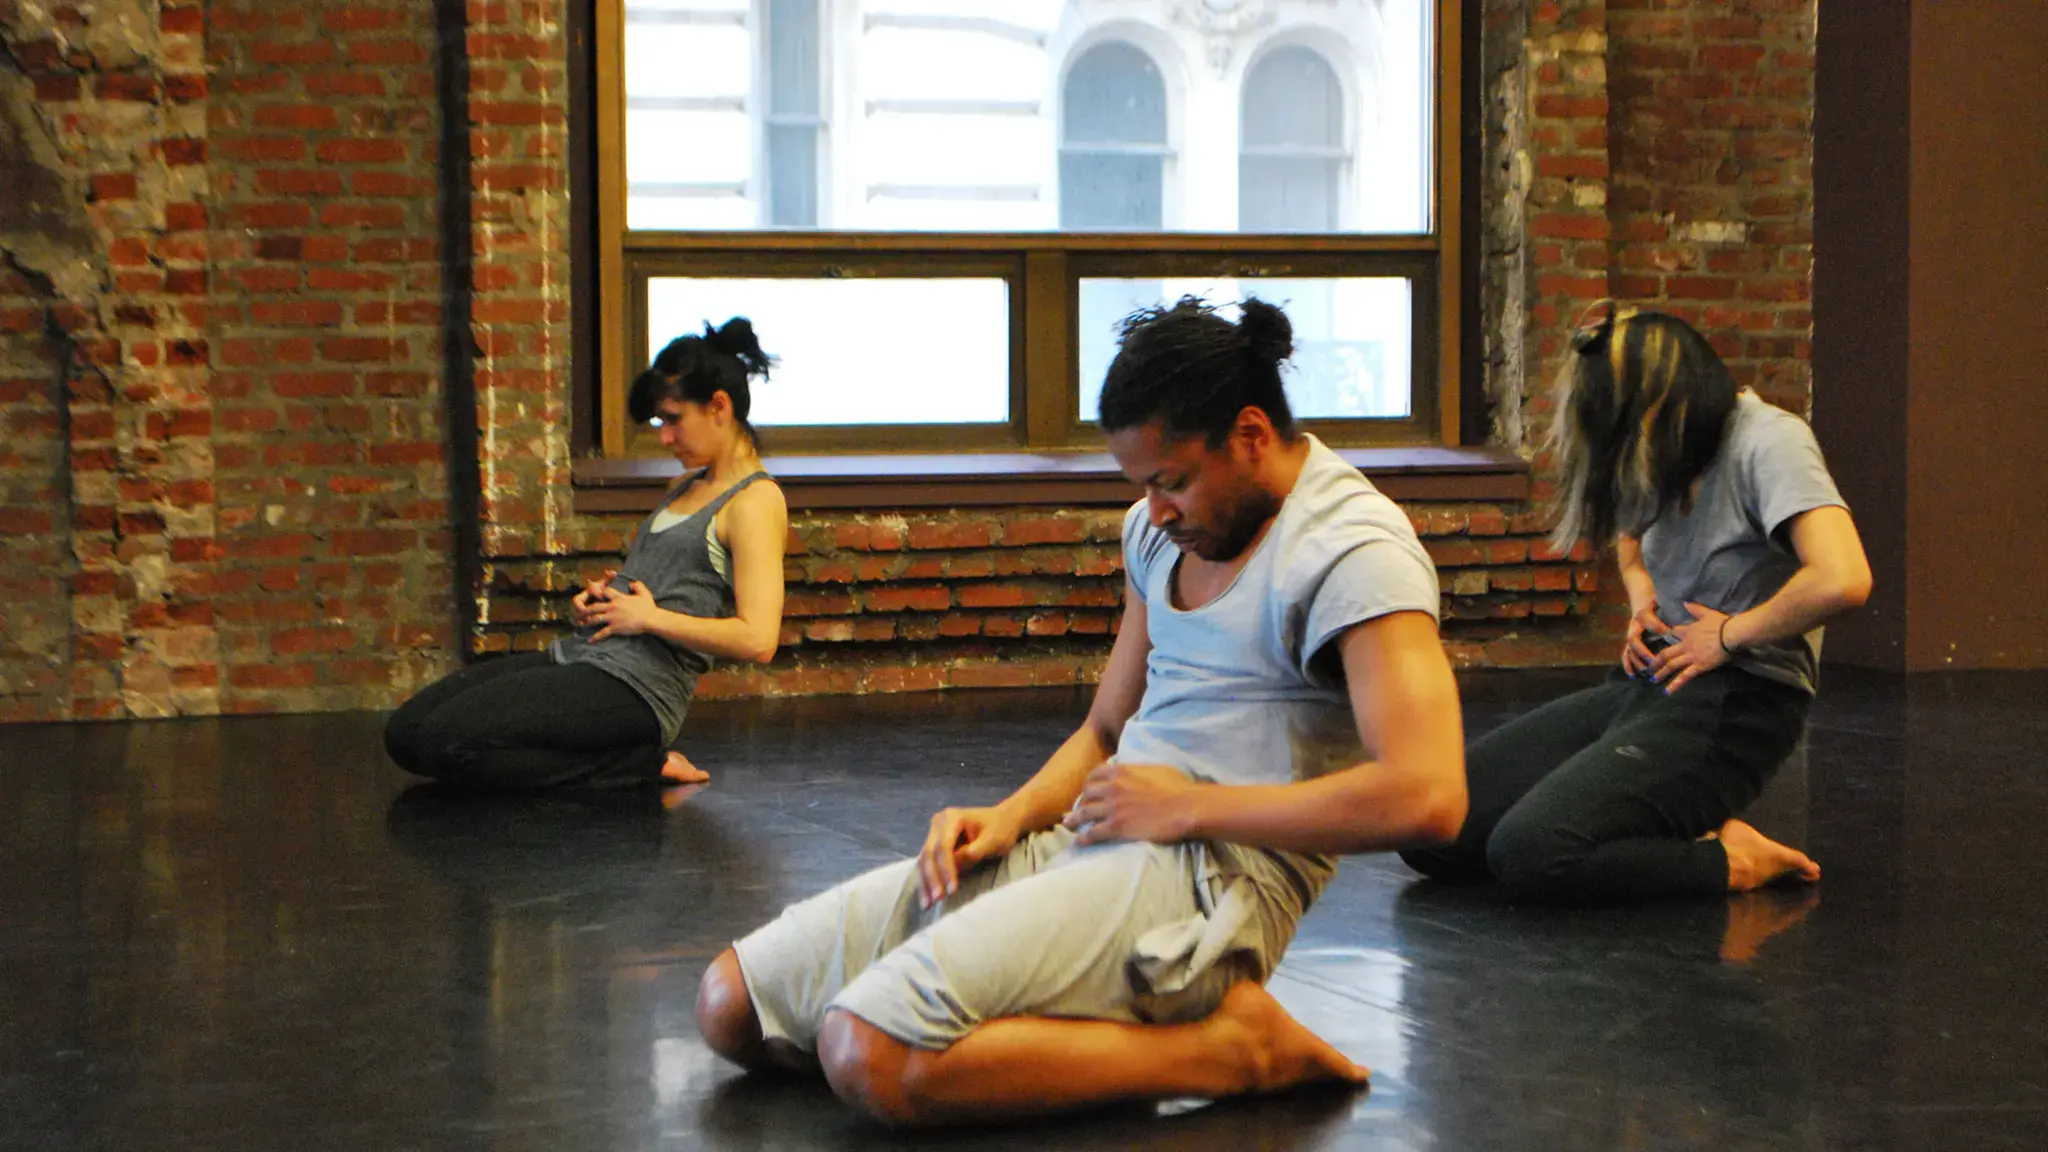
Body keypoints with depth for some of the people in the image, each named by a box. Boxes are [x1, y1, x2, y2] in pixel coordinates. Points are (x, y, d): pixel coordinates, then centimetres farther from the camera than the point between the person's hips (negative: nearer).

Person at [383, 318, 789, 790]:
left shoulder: (755, 500, -8)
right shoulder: (687, 484, 21)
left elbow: (757, 640, -20)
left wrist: (650, 617, -14)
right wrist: (598, 598, 13)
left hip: (635, 684, -10)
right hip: (577, 654, 10)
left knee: (446, 739, -24)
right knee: (405, 731, -2)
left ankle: (641, 762, -9)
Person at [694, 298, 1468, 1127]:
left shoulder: (1351, 549, -11)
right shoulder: (1159, 529, 18)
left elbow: (1427, 798, -24)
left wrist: (1186, 807, -15)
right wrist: (1013, 816, 5)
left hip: (1211, 872, -10)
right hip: (1075, 844, 10)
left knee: (870, 1054, -29)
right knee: (730, 1005, -2)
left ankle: (1227, 1048, -14)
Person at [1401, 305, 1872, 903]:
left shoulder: (1768, 441, -15)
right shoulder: (1671, 452, 10)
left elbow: (1841, 580, -31)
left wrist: (1730, 635, -15)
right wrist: (1641, 596, 11)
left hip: (1731, 704, -9)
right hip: (1647, 684, 9)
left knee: (1527, 853, -27)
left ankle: (1730, 861, -6)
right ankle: (1679, 829, 3)